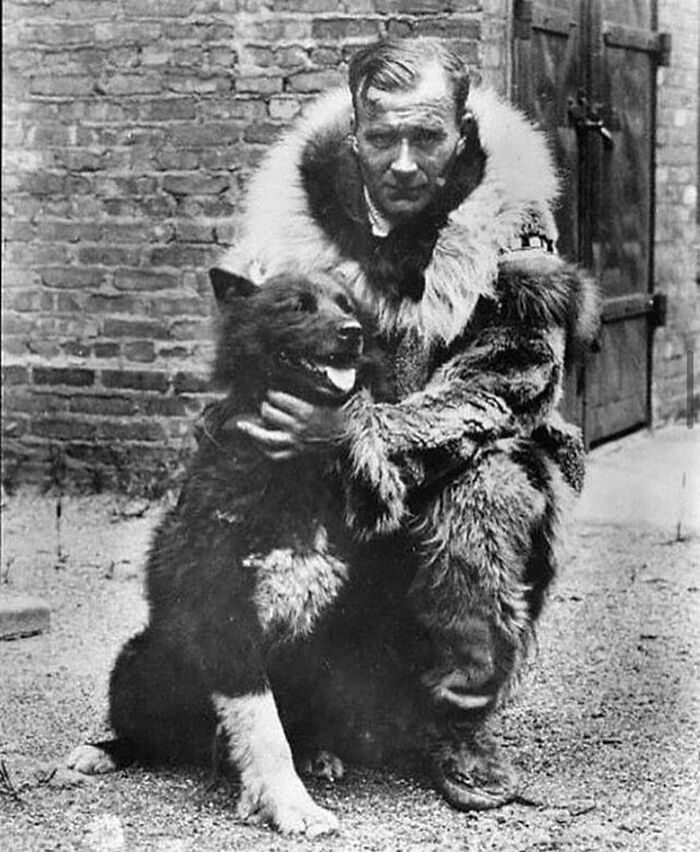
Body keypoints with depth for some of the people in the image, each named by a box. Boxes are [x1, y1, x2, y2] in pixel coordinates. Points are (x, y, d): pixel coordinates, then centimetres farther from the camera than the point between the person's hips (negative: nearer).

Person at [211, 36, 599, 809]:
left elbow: (503, 385, -20)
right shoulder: (293, 224, -10)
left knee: (487, 495, -34)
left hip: (469, 462, -1)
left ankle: (458, 724, -12)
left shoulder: (510, 230, -14)